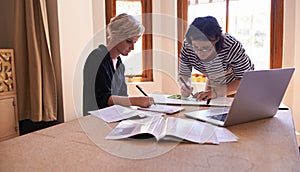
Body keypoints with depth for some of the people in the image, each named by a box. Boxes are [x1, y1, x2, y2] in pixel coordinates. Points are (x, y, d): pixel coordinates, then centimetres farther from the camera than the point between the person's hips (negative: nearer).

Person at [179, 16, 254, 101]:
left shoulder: (232, 47, -34)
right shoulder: (187, 46, -24)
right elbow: (184, 74, -11)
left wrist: (216, 92, -40)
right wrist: (185, 86, -34)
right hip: (214, 84, 3)